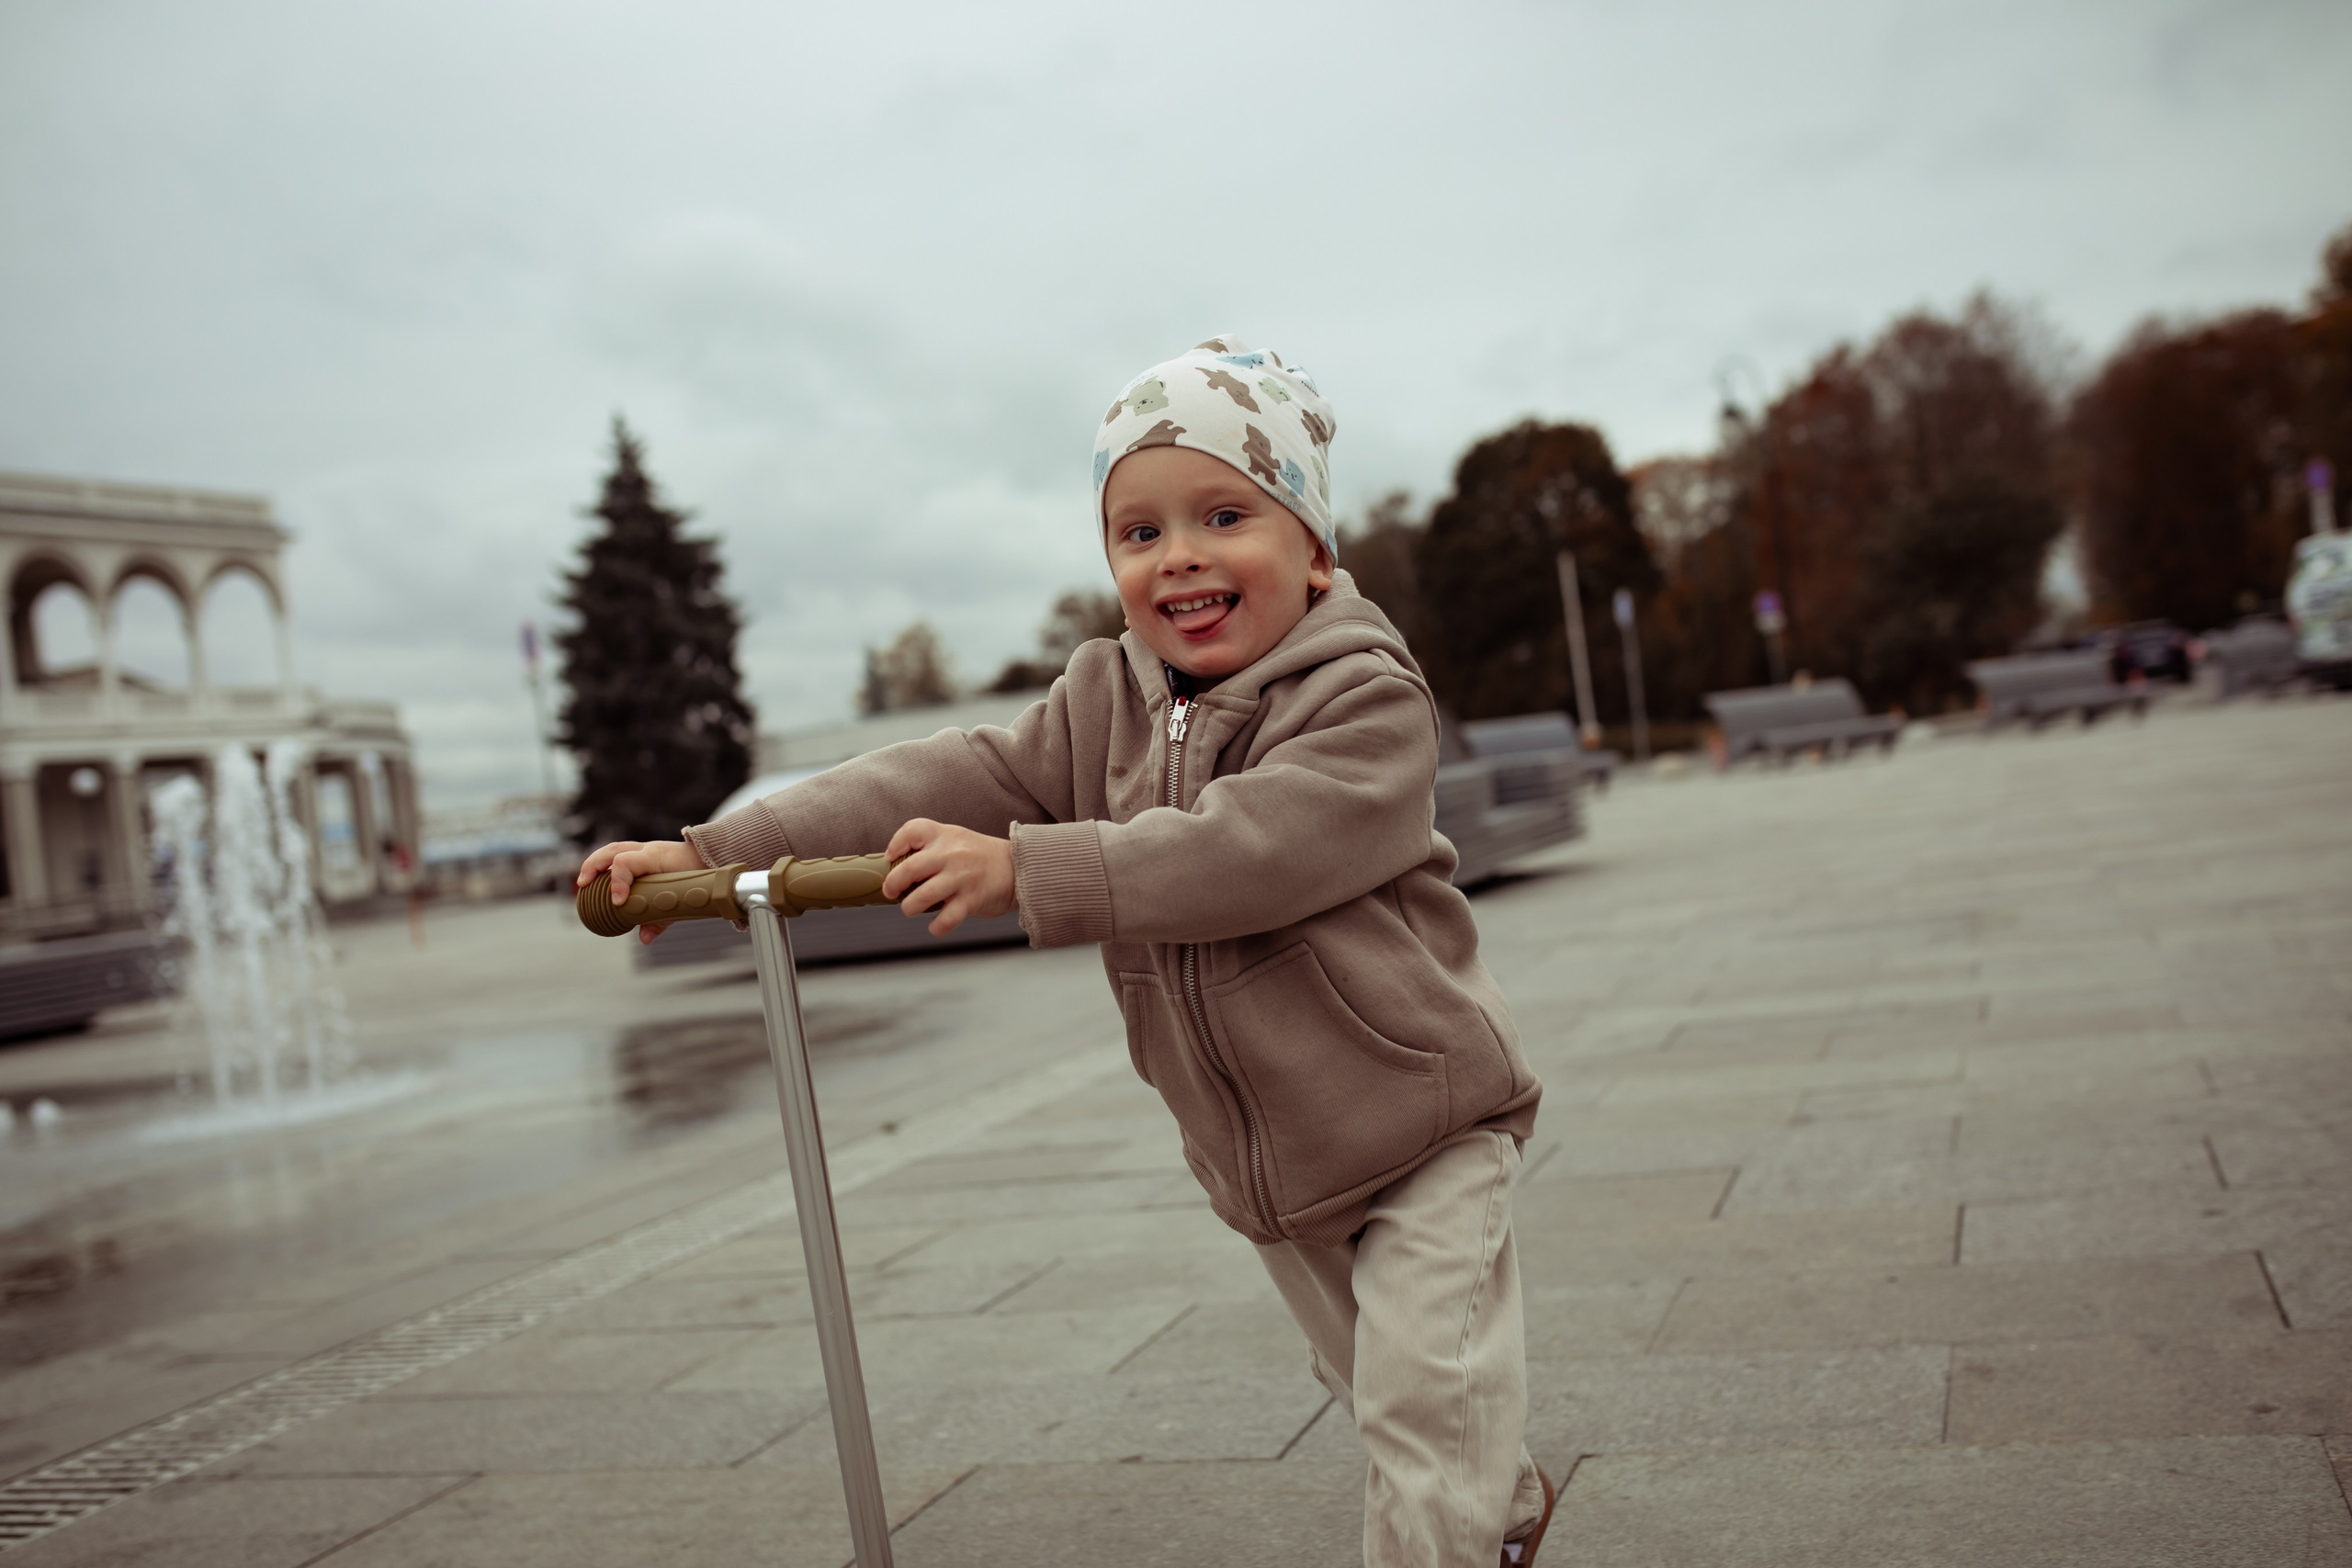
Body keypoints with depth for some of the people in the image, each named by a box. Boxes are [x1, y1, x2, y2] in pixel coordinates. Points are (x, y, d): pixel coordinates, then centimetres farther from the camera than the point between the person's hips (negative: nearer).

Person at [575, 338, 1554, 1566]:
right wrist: (716, 851, -16)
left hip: (1421, 1133, -6)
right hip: (1260, 1162, 6)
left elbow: (1245, 847, -35)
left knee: (1425, 1398, -8)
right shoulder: (1103, 705, 1)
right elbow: (955, 782, -7)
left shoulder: (1367, 701, -20)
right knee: (1363, 1375, 22)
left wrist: (1029, 872, -43)